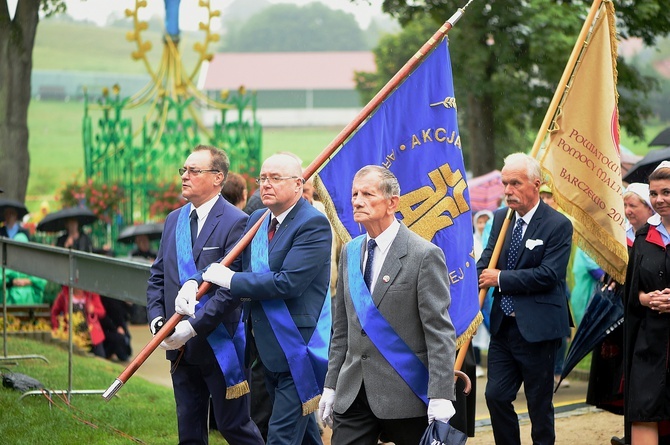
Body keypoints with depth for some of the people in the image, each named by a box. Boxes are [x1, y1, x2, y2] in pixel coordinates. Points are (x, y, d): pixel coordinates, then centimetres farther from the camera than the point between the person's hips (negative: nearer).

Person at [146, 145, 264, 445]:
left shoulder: (235, 222, -13)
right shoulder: (174, 220, 11)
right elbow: (157, 276, 13)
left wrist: (193, 326, -22)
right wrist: (157, 318, -3)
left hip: (219, 346, -7)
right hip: (181, 346, 7)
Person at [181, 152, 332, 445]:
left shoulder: (313, 224, -15)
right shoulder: (257, 220, 12)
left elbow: (289, 283, -24)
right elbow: (227, 263, 14)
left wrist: (232, 280, -15)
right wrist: (195, 281, -6)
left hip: (297, 346, -9)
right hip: (267, 346, 9)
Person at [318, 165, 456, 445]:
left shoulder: (425, 255, -9)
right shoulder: (350, 252, 12)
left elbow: (440, 333, -13)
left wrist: (440, 398, -19)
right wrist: (331, 385, 13)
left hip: (406, 396, -5)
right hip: (352, 394, 6)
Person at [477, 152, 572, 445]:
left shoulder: (557, 225, -11)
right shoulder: (501, 219, 9)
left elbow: (548, 274, -19)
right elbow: (486, 263, 6)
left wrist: (501, 278, -15)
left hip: (537, 330, -5)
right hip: (503, 325, 6)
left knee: (539, 401, 5)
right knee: (496, 395, 4)